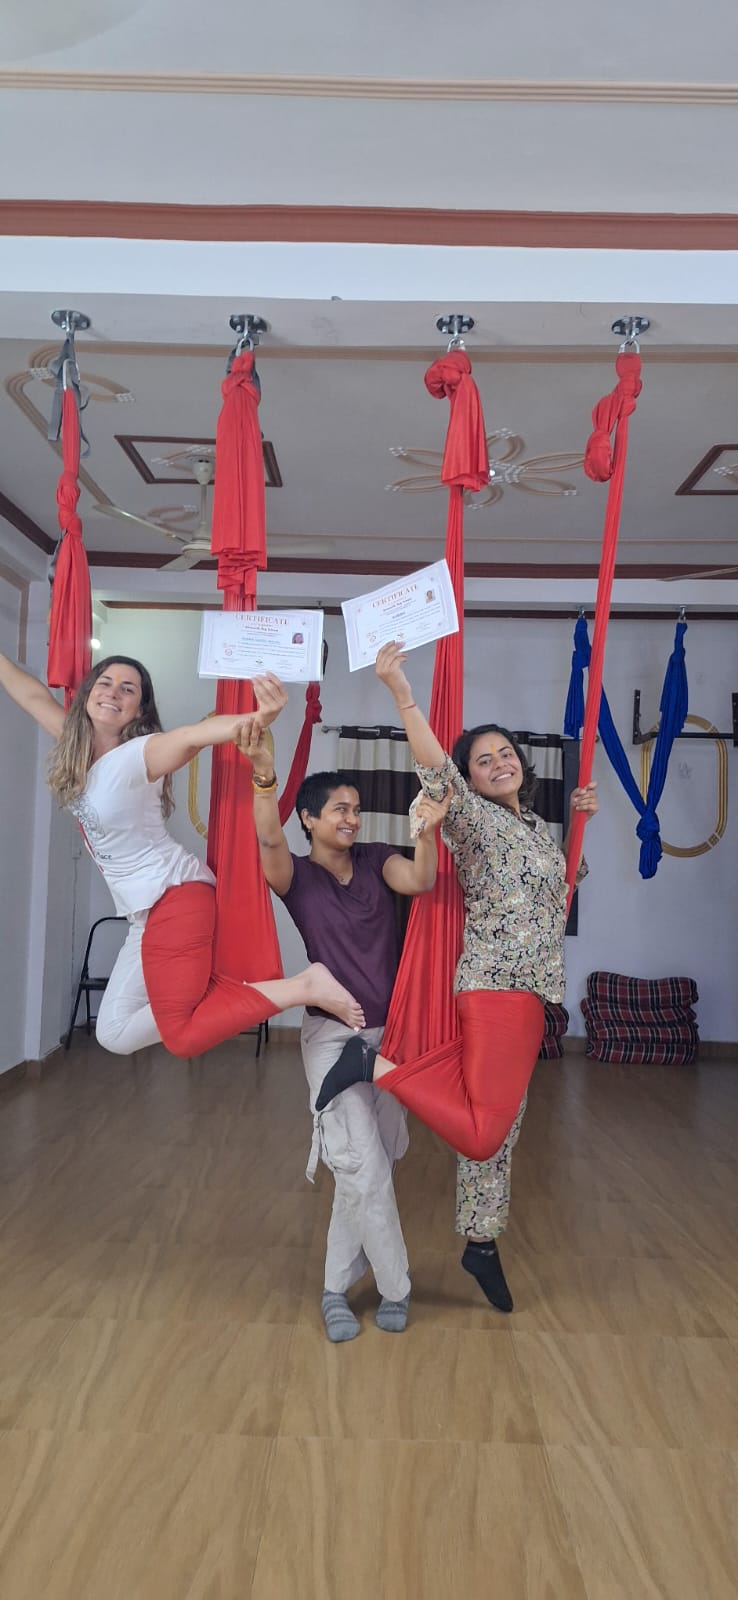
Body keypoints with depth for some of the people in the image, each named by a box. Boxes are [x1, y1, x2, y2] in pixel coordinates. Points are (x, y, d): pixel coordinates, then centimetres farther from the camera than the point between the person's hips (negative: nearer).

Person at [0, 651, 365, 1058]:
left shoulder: (139, 753, -18)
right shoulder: (78, 745, 5)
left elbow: (193, 735, -38)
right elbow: (34, 695, 17)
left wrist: (254, 719, -58)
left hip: (174, 899, -9)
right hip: (149, 910, 9)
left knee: (182, 1035, -10)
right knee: (116, 1035, 13)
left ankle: (303, 987, -8)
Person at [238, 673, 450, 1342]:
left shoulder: (376, 859, 1)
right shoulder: (297, 875, -8)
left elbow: (420, 881, -19)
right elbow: (269, 839, -29)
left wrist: (427, 831, -41)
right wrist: (264, 771, -49)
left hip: (391, 1032, 4)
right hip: (333, 1035, -4)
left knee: (373, 1164, 12)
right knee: (364, 1167, -9)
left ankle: (337, 1287, 28)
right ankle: (396, 1290, 13)